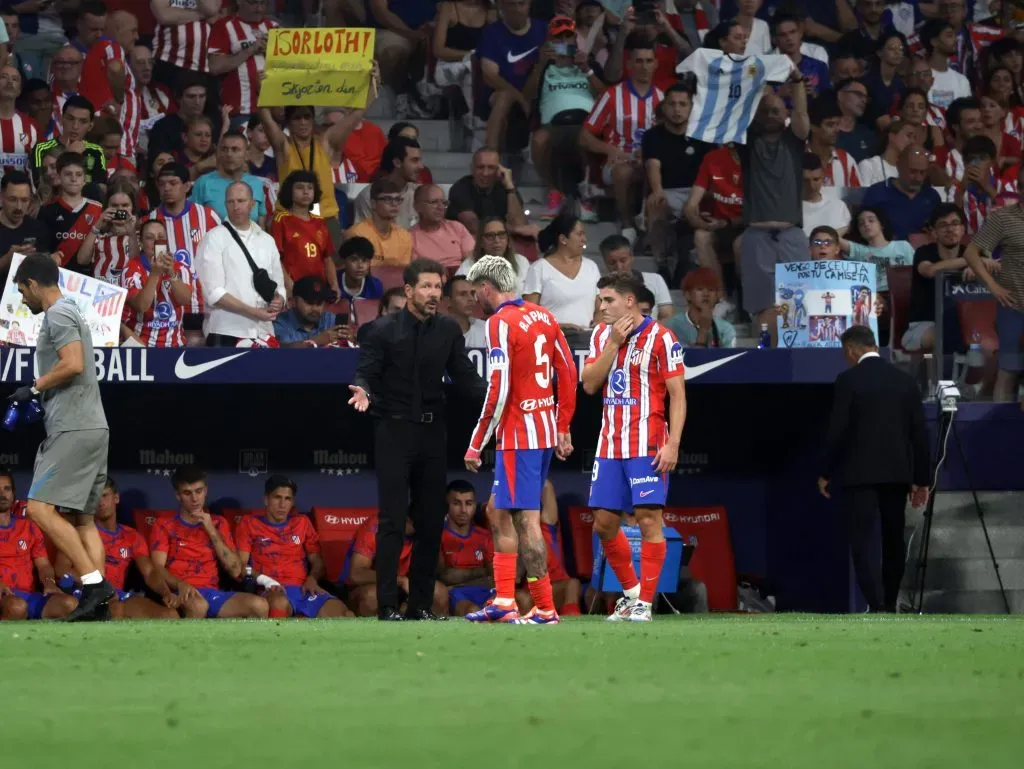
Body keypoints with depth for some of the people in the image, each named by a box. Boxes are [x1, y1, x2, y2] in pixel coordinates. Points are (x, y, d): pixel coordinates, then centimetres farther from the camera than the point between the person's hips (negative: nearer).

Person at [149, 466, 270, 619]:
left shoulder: (218, 524, 18)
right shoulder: (164, 526, 8)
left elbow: (235, 571, 7)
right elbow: (158, 569, -5)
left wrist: (212, 531, -1)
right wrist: (181, 585, -26)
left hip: (213, 594, 4)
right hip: (184, 596, -4)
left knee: (260, 606, -24)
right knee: (197, 605, -41)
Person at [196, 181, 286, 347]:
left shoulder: (267, 241, 17)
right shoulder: (214, 239, 0)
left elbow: (279, 286, 20)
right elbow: (214, 293, -9)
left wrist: (279, 301, -5)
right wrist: (253, 312, -15)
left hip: (262, 332, 5)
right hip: (226, 333, -5)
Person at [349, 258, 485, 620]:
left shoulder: (448, 330, 7)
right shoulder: (382, 330, -3)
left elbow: (465, 377, 7)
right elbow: (366, 373, -7)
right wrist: (363, 391, -30)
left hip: (432, 431, 4)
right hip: (394, 431, -4)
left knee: (431, 522, 5)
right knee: (392, 522, -8)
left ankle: (421, 604, 12)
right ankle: (387, 605, -6)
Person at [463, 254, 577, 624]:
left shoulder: (501, 323, -13)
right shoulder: (543, 317, 11)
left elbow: (498, 389, -17)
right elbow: (568, 374, 13)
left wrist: (476, 444, -12)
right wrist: (563, 429, 20)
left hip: (519, 434, -9)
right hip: (547, 431, 9)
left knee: (526, 519, -6)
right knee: (500, 511, 17)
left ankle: (545, 608, -6)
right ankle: (503, 602, 17)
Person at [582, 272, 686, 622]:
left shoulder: (660, 337, -7)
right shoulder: (601, 335, 10)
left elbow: (678, 395, -8)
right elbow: (589, 385, 1)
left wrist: (672, 444, -16)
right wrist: (613, 344, -8)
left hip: (647, 446, -6)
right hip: (610, 446, 6)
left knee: (648, 518, -9)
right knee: (604, 523, 6)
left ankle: (645, 603, -4)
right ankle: (631, 590, 23)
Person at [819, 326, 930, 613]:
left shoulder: (848, 380, -8)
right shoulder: (906, 381, 6)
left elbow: (837, 431, -10)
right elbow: (919, 434, 6)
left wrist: (825, 473, 1)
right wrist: (922, 479, 12)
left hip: (859, 473, -5)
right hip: (897, 473, 5)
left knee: (863, 541, -7)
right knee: (893, 540, 17)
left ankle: (877, 609, -19)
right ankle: (889, 605, 27)